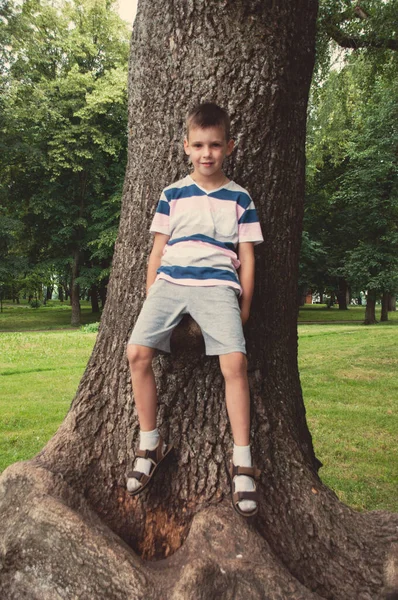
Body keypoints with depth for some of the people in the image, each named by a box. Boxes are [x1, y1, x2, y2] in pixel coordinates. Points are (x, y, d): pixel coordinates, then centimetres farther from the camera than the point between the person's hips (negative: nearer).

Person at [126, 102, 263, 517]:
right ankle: (150, 444, 1)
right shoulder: (172, 195, 13)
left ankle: (242, 461, -8)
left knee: (234, 361, -22)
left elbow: (246, 258, 10)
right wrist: (150, 302, 7)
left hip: (217, 285, -2)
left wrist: (243, 308, 5)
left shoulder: (239, 198, 10)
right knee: (137, 351, -18)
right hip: (170, 282, 2)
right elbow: (157, 252, 13)